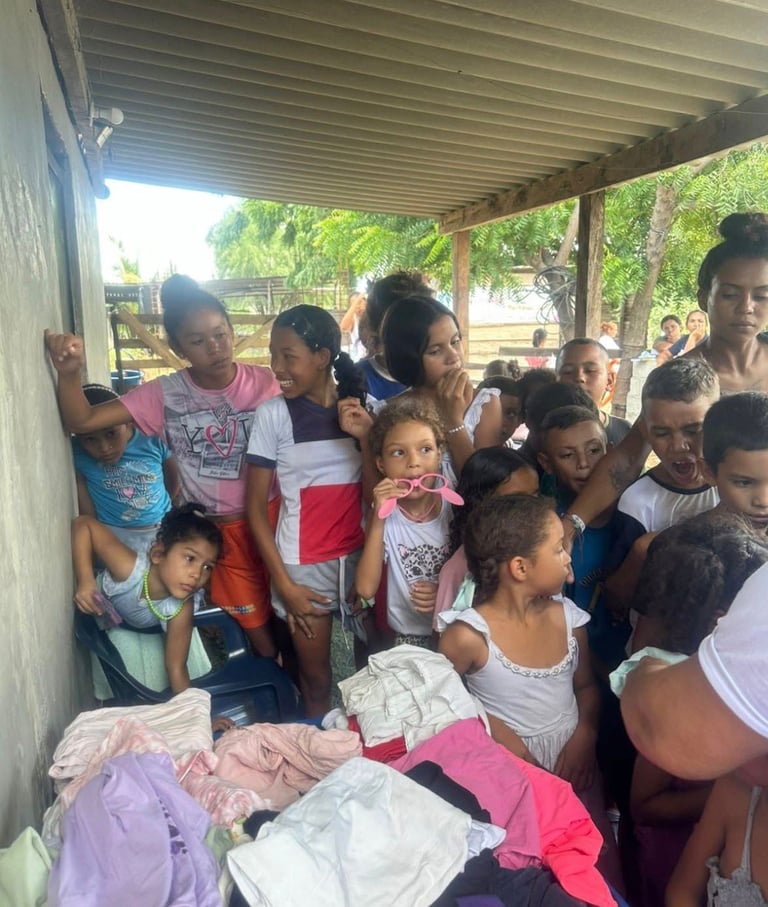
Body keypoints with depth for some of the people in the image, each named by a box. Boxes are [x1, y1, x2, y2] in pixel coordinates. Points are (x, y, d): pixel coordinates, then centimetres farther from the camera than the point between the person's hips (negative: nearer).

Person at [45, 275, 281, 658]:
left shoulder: (263, 383, -10)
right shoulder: (164, 394, -8)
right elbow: (82, 421, -12)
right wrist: (69, 373, -29)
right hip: (217, 528, 1)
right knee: (254, 623, 14)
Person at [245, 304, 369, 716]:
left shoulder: (361, 407, 0)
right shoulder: (272, 413, -8)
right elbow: (256, 507, -5)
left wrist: (367, 435, -14)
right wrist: (283, 583, -8)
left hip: (362, 555, 3)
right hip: (304, 563, -2)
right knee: (316, 678, 11)